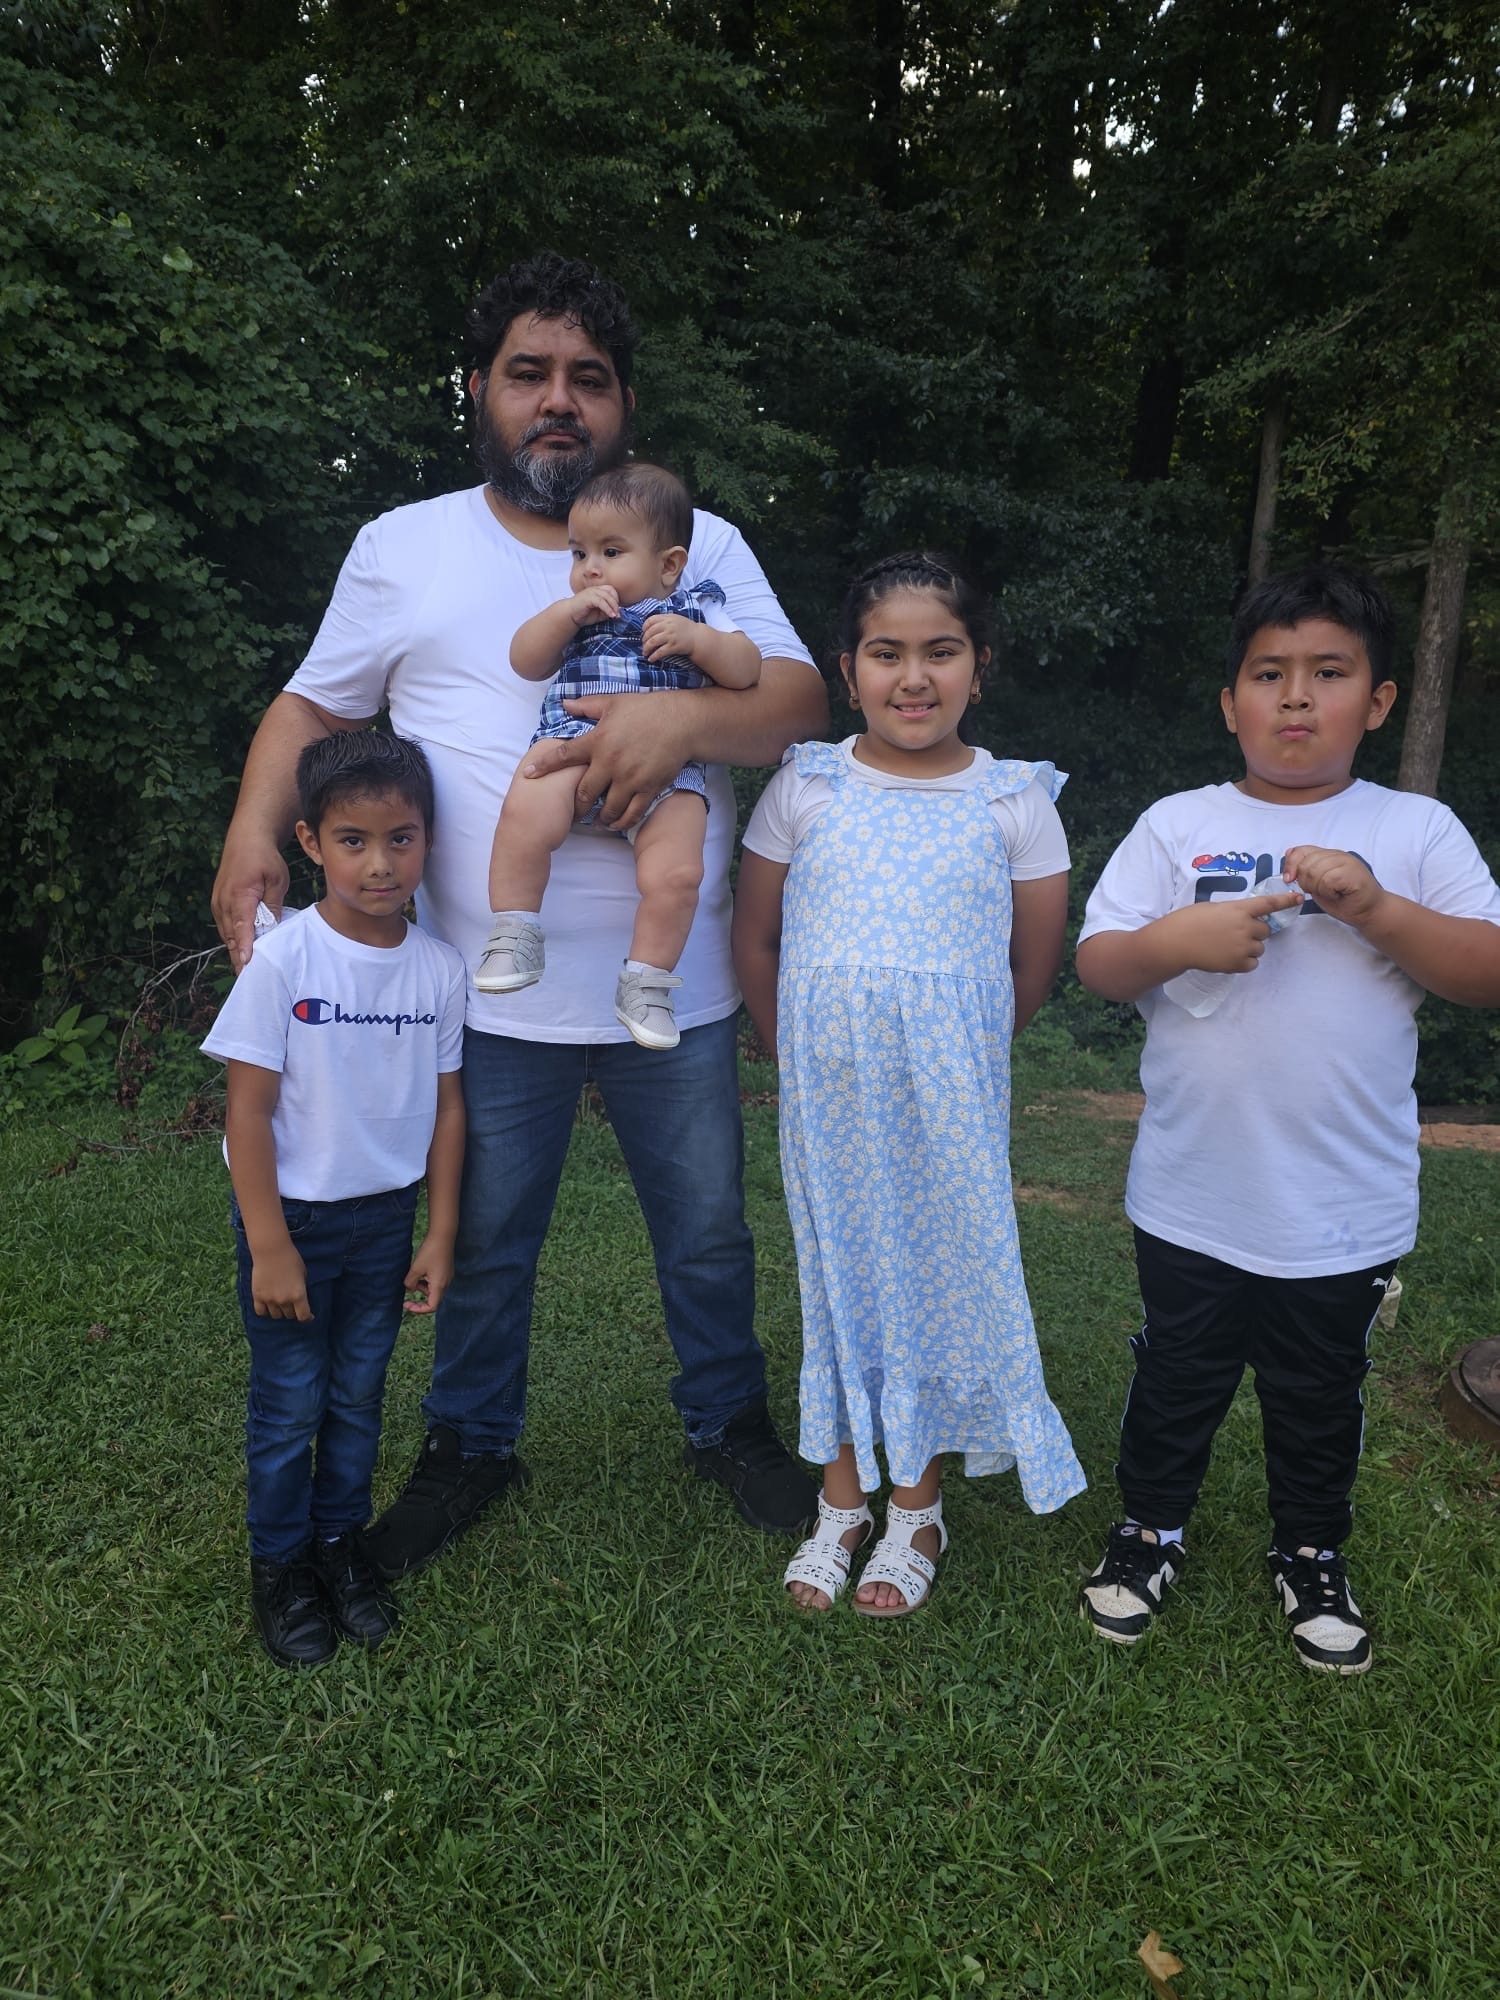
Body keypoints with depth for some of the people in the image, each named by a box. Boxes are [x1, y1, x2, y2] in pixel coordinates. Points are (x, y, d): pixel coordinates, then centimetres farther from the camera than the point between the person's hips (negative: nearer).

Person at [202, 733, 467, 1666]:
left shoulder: (440, 966, -6)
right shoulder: (283, 959, -17)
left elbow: (446, 1106, 1)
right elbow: (248, 1110, -14)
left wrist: (440, 1236, 2)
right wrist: (269, 1247, -14)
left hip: (387, 1215, 3)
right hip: (293, 1214, -3)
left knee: (360, 1391, 16)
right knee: (289, 1402, 9)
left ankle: (341, 1541, 36)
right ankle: (280, 1567, 29)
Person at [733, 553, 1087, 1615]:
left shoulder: (1013, 799, -3)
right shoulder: (806, 788, -1)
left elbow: (1035, 965, 3)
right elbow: (756, 939, 6)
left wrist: (952, 1055, 7)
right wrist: (808, 1050, 6)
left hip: (951, 1098, -1)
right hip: (827, 1090, 1)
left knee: (943, 1274, 7)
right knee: (839, 1269, 11)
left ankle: (917, 1508, 28)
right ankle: (843, 1499, 30)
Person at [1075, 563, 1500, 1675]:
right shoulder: (1178, 827, -1)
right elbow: (1095, 964, -4)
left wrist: (1374, 908, -22)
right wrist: (1176, 941, -24)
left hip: (1346, 1209, 0)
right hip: (1193, 1197, 0)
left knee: (1320, 1396, 19)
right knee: (1178, 1378, 18)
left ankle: (1313, 1553, 42)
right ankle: (1151, 1528, 41)